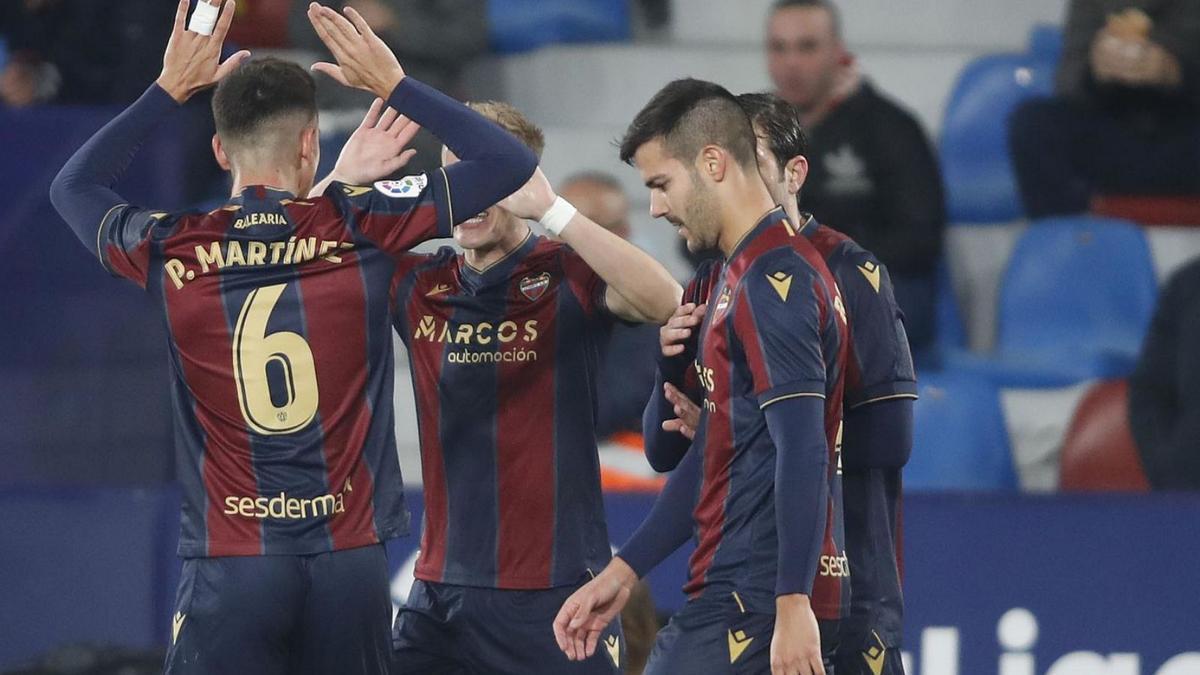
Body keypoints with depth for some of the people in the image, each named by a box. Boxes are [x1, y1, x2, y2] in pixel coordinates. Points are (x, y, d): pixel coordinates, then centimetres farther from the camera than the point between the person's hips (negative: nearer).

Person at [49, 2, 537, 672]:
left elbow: (74, 187, 23)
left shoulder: (172, 252, 1)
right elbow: (511, 163, 7)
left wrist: (169, 89, 22)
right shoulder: (359, 231, -2)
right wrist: (393, 82, 11)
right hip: (350, 564, 1)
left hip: (228, 568, 0)